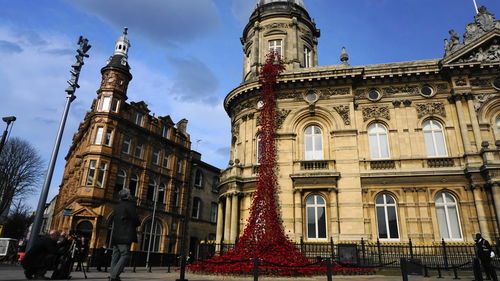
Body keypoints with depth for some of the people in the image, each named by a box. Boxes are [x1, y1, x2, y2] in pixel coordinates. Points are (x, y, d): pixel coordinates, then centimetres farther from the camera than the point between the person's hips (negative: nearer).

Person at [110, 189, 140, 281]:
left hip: (116, 235, 8)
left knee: (116, 256, 10)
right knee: (125, 255, -7)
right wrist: (137, 224, 12)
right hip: (125, 235, -8)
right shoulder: (130, 205, -6)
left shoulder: (118, 206, 18)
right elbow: (135, 219, -11)